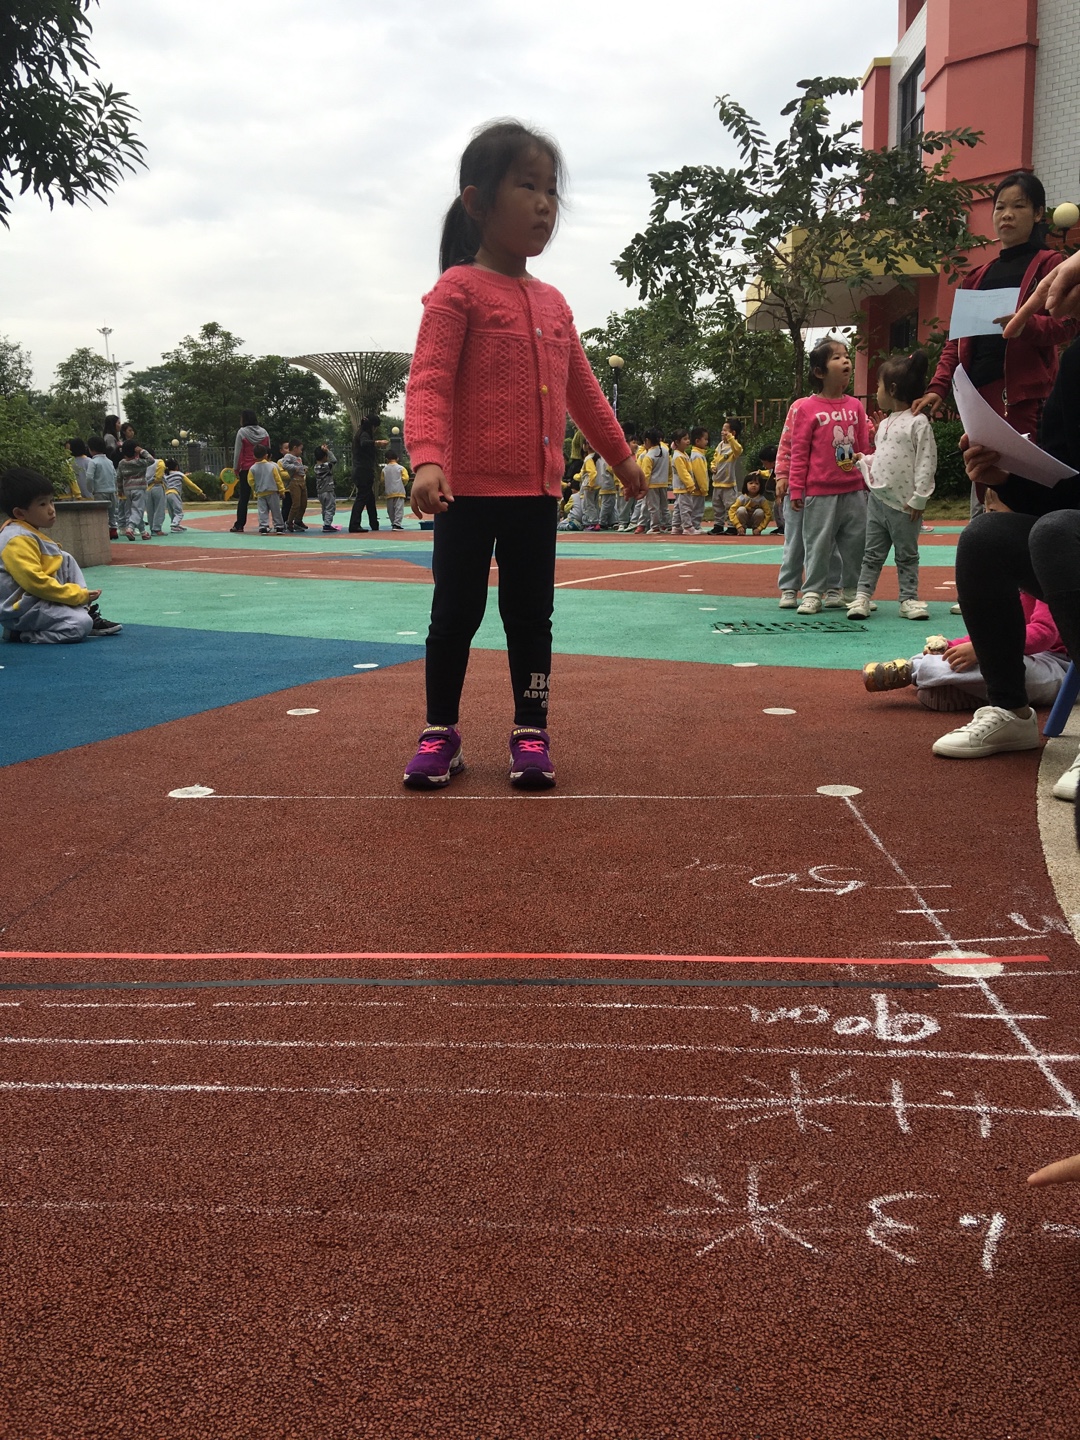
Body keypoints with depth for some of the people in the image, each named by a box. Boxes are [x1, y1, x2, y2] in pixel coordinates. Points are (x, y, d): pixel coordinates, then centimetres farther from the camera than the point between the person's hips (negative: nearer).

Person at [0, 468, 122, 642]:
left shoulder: (30, 533, 15)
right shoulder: (19, 540, -20)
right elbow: (34, 580, -26)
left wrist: (79, 595, 14)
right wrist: (78, 595, -19)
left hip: (37, 597, 11)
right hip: (21, 609, -11)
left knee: (66, 560, 12)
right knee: (81, 625, -25)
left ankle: (86, 613, 5)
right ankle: (21, 633, -10)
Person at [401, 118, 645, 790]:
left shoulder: (553, 303, 14)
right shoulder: (459, 289, -6)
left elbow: (582, 388, 24)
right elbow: (430, 383, -15)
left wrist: (622, 456, 29)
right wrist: (428, 460, -30)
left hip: (537, 491, 6)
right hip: (470, 489, -5)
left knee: (532, 614, 9)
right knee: (456, 612, 4)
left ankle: (531, 732, 19)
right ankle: (441, 733, 17)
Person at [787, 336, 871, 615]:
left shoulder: (855, 406, 7)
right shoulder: (807, 408, -5)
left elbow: (865, 447, 12)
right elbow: (799, 452, -5)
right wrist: (796, 489, -7)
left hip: (854, 490, 4)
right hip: (821, 493, -4)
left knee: (856, 542, 9)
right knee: (819, 544, 1)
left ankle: (851, 592, 21)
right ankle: (812, 593, 11)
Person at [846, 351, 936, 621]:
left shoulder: (918, 422, -12)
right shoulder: (885, 424, 13)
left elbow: (926, 462, -15)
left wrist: (919, 498, -17)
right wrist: (861, 462, 8)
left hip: (903, 504, -7)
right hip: (877, 498, 7)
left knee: (907, 556, 6)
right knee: (872, 553, 9)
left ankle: (909, 599, 13)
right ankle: (862, 596, 11)